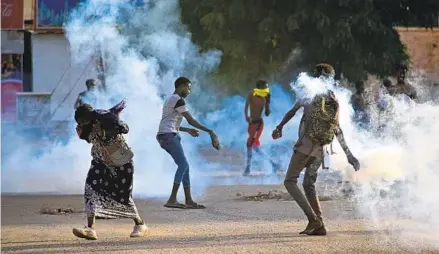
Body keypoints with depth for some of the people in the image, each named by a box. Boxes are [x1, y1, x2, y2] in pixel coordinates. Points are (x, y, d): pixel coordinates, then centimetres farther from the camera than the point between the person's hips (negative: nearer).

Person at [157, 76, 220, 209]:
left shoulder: (170, 100, 24)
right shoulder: (178, 100, -8)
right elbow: (191, 120, -14)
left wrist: (188, 130, 26)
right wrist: (209, 131, -12)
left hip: (163, 136, 11)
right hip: (169, 135, -11)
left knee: (184, 166, 8)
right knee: (183, 165, -17)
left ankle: (189, 201, 6)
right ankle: (172, 199, -23)